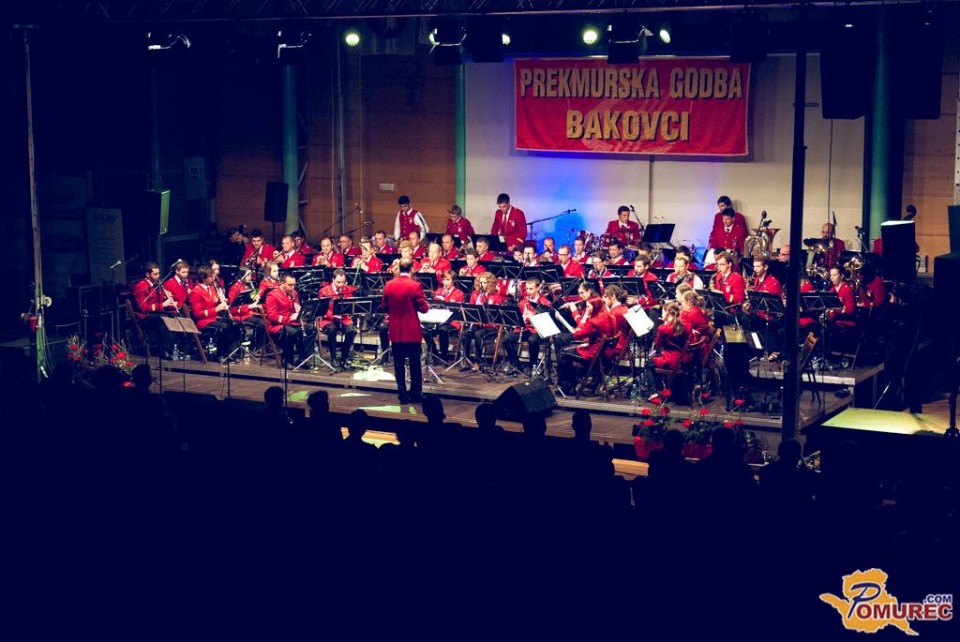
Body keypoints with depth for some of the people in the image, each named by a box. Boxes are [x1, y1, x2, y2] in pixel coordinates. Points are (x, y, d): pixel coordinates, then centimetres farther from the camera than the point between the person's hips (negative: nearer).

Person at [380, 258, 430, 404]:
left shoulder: (389, 285, -2)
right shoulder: (415, 285, -13)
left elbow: (383, 307, 5)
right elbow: (423, 308, -10)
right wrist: (427, 305, 11)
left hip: (395, 331, 3)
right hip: (412, 331, -3)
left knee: (399, 364, 7)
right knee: (415, 363, 8)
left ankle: (403, 395, 8)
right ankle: (416, 394, 11)